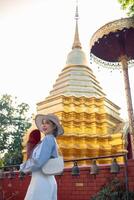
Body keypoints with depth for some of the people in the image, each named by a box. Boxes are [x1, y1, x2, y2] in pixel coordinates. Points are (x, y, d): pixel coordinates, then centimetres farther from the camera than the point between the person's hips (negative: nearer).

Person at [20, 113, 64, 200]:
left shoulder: (48, 138, -12)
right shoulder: (52, 140, 16)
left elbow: (38, 161, -20)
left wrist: (23, 167, -2)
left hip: (42, 180, -9)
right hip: (47, 180, 9)